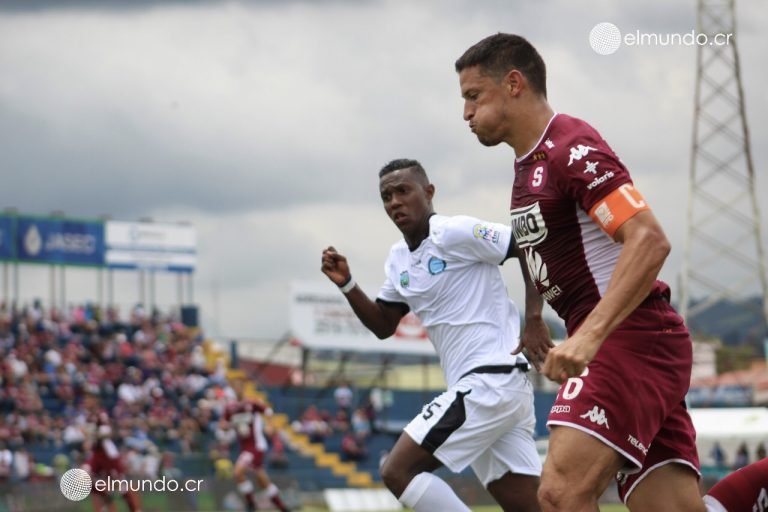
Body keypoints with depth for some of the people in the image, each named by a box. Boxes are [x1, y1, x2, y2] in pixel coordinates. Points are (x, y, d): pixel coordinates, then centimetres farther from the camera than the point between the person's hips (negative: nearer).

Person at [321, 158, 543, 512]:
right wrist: (346, 285, 10)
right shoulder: (399, 259, 17)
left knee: (398, 472, -10)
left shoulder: (456, 232, -10)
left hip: (489, 383, -9)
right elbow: (384, 326, 25)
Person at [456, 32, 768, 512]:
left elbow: (649, 241, -22)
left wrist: (588, 336, -30)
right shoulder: (530, 164, 19)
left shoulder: (572, 148, -11)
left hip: (631, 340, -10)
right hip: (620, 344, 10)